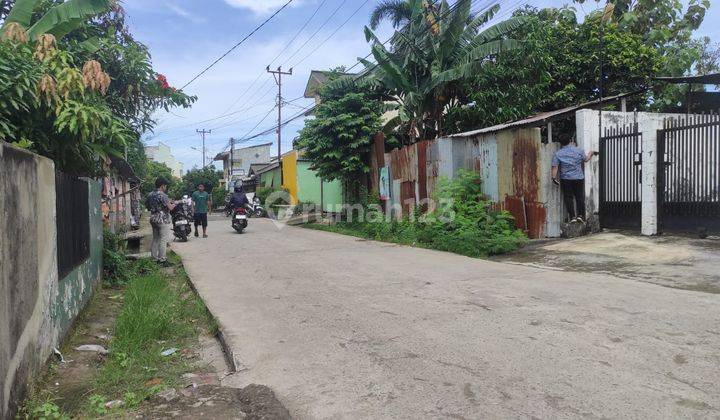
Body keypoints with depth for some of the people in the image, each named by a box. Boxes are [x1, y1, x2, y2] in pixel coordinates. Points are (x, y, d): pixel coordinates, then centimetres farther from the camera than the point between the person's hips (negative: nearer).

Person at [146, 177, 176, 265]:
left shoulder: (150, 195, 9)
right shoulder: (162, 195, -16)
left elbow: (147, 206, 21)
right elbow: (170, 208, -19)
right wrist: (173, 204, 1)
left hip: (153, 220, 8)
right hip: (163, 220, -8)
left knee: (155, 239, 14)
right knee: (163, 241, -4)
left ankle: (154, 258, 20)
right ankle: (162, 260, -2)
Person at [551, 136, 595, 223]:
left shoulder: (558, 154, -4)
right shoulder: (578, 150, 0)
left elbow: (555, 167, -11)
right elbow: (586, 159, 15)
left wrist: (554, 178, -9)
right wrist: (590, 154, 35)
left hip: (566, 179, -1)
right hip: (579, 178, 1)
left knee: (568, 197, 4)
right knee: (579, 196, 11)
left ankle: (572, 216, 0)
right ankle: (580, 215, 7)